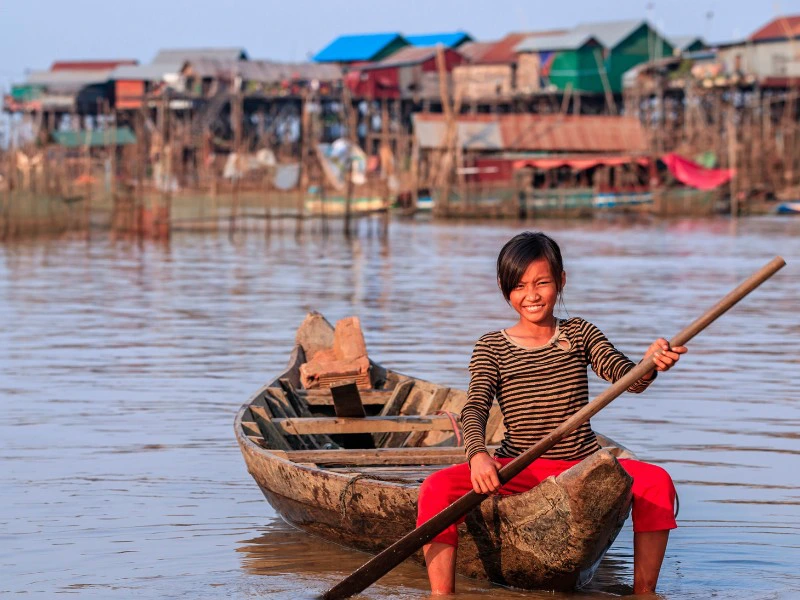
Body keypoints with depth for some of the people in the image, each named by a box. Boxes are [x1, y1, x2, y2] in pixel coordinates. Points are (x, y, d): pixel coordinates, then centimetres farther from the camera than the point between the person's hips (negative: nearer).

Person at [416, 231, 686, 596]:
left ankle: (643, 591, -15)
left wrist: (649, 364, -32)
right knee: (437, 488, -26)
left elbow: (630, 380, -6)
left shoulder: (580, 334, 8)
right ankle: (442, 594, -22)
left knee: (656, 481, -24)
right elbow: (474, 409, -10)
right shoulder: (492, 348, 4)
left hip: (583, 466, 2)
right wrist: (478, 455, -33)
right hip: (521, 470, -1)